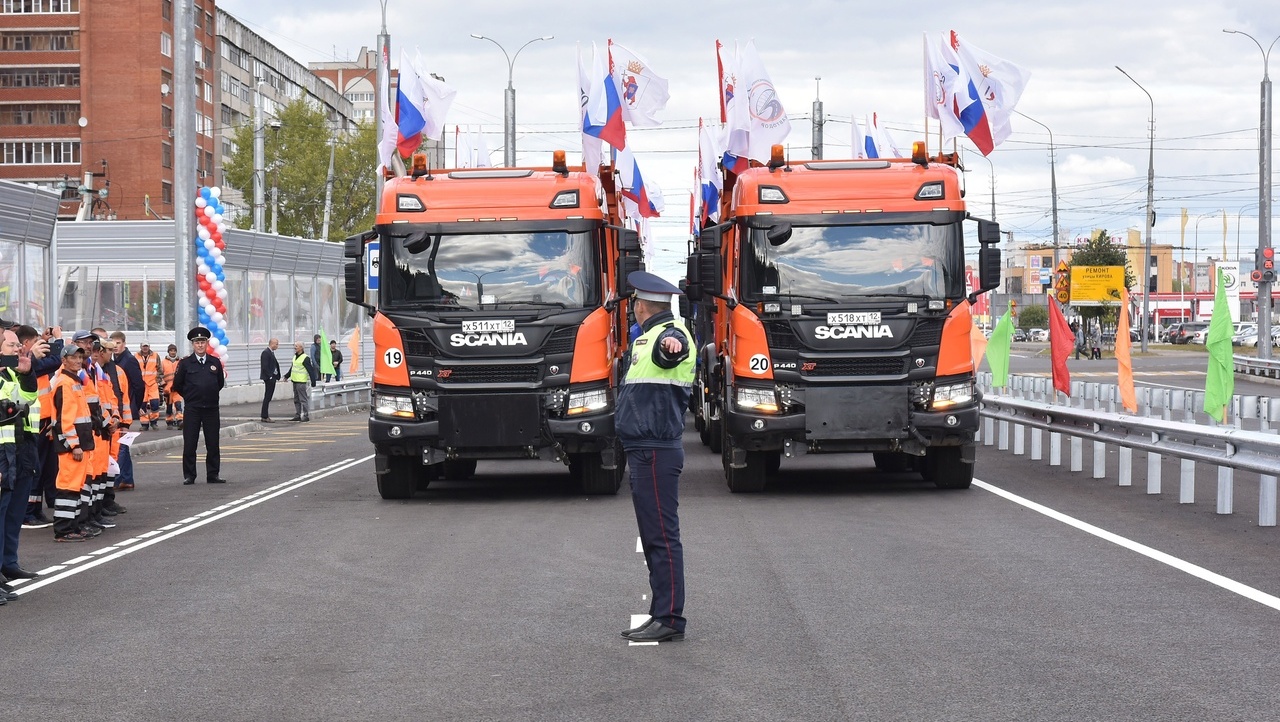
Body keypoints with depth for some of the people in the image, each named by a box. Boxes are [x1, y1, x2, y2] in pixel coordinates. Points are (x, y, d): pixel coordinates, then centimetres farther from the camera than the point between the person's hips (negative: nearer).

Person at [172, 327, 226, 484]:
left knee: (213, 444, 4)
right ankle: (189, 476, 7)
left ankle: (213, 475, 12)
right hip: (192, 409, -2)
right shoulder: (185, 363, -2)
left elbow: (220, 383, 17)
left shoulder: (215, 362, 5)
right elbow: (177, 385, 5)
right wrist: (190, 396, 9)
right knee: (189, 444, -1)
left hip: (211, 408, 2)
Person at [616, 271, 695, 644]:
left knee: (662, 535, -10)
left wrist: (672, 345, -62)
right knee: (653, 536, 14)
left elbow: (672, 348, -41)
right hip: (646, 450, 11)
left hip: (656, 452, -11)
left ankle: (670, 619, -10)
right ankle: (661, 614, 20)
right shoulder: (648, 339, 18)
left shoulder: (669, 335, -15)